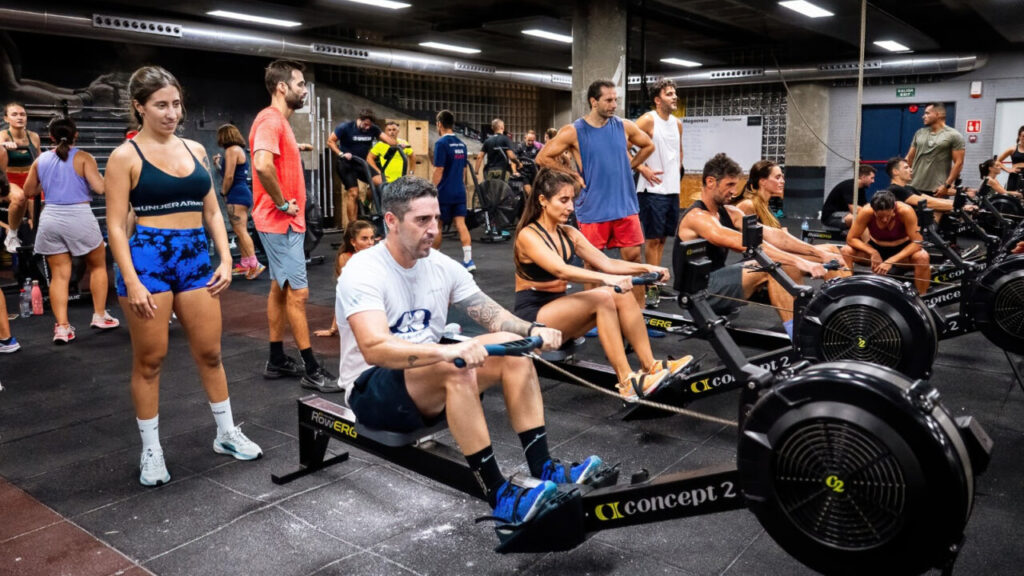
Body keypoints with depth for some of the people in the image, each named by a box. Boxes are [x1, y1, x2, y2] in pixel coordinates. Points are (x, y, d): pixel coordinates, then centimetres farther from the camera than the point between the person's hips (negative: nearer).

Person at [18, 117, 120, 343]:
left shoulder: (41, 160, 8)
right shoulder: (83, 157, -6)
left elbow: (29, 192, 17)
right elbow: (100, 188, -15)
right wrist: (102, 177, 5)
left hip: (51, 219, 4)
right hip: (80, 217, -3)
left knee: (59, 274, 8)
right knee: (98, 265, 17)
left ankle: (62, 327, 1)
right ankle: (100, 316, 17)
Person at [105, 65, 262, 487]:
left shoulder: (196, 150, 10)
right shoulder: (125, 156, -4)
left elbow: (212, 211, 13)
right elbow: (116, 225, -7)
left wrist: (225, 258, 2)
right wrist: (132, 281, -16)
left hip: (196, 258, 4)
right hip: (148, 259, -4)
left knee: (210, 352, 10)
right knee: (149, 360, 5)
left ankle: (227, 434, 26)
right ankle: (151, 451, 19)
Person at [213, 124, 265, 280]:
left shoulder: (231, 150, -10)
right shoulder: (239, 149, 19)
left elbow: (229, 176, -16)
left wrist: (223, 193, -5)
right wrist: (219, 163, 24)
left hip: (236, 194, -10)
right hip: (243, 192, 10)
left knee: (241, 231, -12)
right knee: (241, 231, 12)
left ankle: (255, 265, -18)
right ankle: (244, 265, 15)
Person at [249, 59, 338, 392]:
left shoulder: (279, 121, 16)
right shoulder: (271, 119, -16)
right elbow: (262, 164, -33)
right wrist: (282, 204, -22)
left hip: (285, 222, 10)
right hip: (281, 223, -10)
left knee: (280, 289, 14)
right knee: (297, 292, -7)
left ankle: (277, 361, 24)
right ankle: (312, 370, 0)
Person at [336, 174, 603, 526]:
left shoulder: (442, 266, 1)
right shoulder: (363, 272, -19)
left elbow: (493, 315, 2)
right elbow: (375, 349, -34)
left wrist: (531, 330, -19)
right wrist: (448, 351, -47)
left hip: (432, 382, 7)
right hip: (372, 389, -7)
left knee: (511, 345, -14)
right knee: (456, 369, -36)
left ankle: (544, 470, -15)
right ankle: (501, 498, -30)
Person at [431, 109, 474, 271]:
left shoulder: (441, 143, -12)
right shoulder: (461, 144, 10)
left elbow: (438, 171, -15)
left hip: (444, 193, -6)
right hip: (459, 191, 6)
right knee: (461, 224, 1)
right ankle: (468, 260, -8)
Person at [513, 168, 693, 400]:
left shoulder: (569, 233, 9)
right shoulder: (528, 235, -15)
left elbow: (605, 262, 5)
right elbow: (561, 270, -31)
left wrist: (646, 267, -9)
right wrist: (606, 279, -44)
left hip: (559, 309, 7)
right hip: (532, 317, -7)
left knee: (621, 294, -15)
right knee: (602, 297, -29)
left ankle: (650, 366, -14)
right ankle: (627, 381, -30)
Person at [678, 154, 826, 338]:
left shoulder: (729, 212, 10)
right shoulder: (697, 217, -18)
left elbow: (771, 234, 3)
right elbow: (747, 244, -29)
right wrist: (798, 261, -34)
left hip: (719, 282, 10)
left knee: (787, 265, -1)